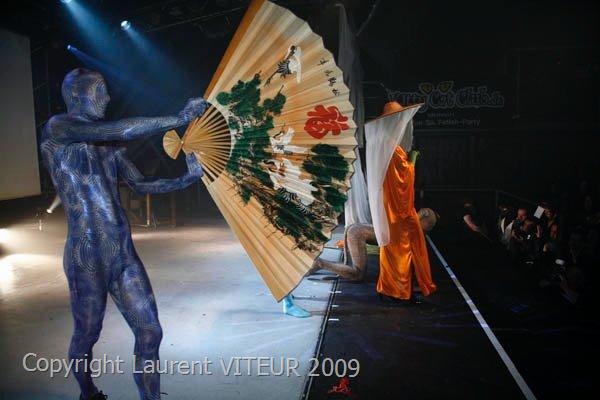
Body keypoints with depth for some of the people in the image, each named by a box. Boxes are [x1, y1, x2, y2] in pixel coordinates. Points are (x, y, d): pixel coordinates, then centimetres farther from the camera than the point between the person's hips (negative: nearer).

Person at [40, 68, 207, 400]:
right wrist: (178, 119, -18)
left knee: (150, 333, 5)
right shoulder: (57, 128, -7)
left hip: (125, 253, 6)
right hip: (87, 257, -6)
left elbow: (142, 185, 15)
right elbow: (118, 130, -22)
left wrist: (188, 178, 4)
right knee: (86, 337, 15)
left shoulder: (108, 145, 13)